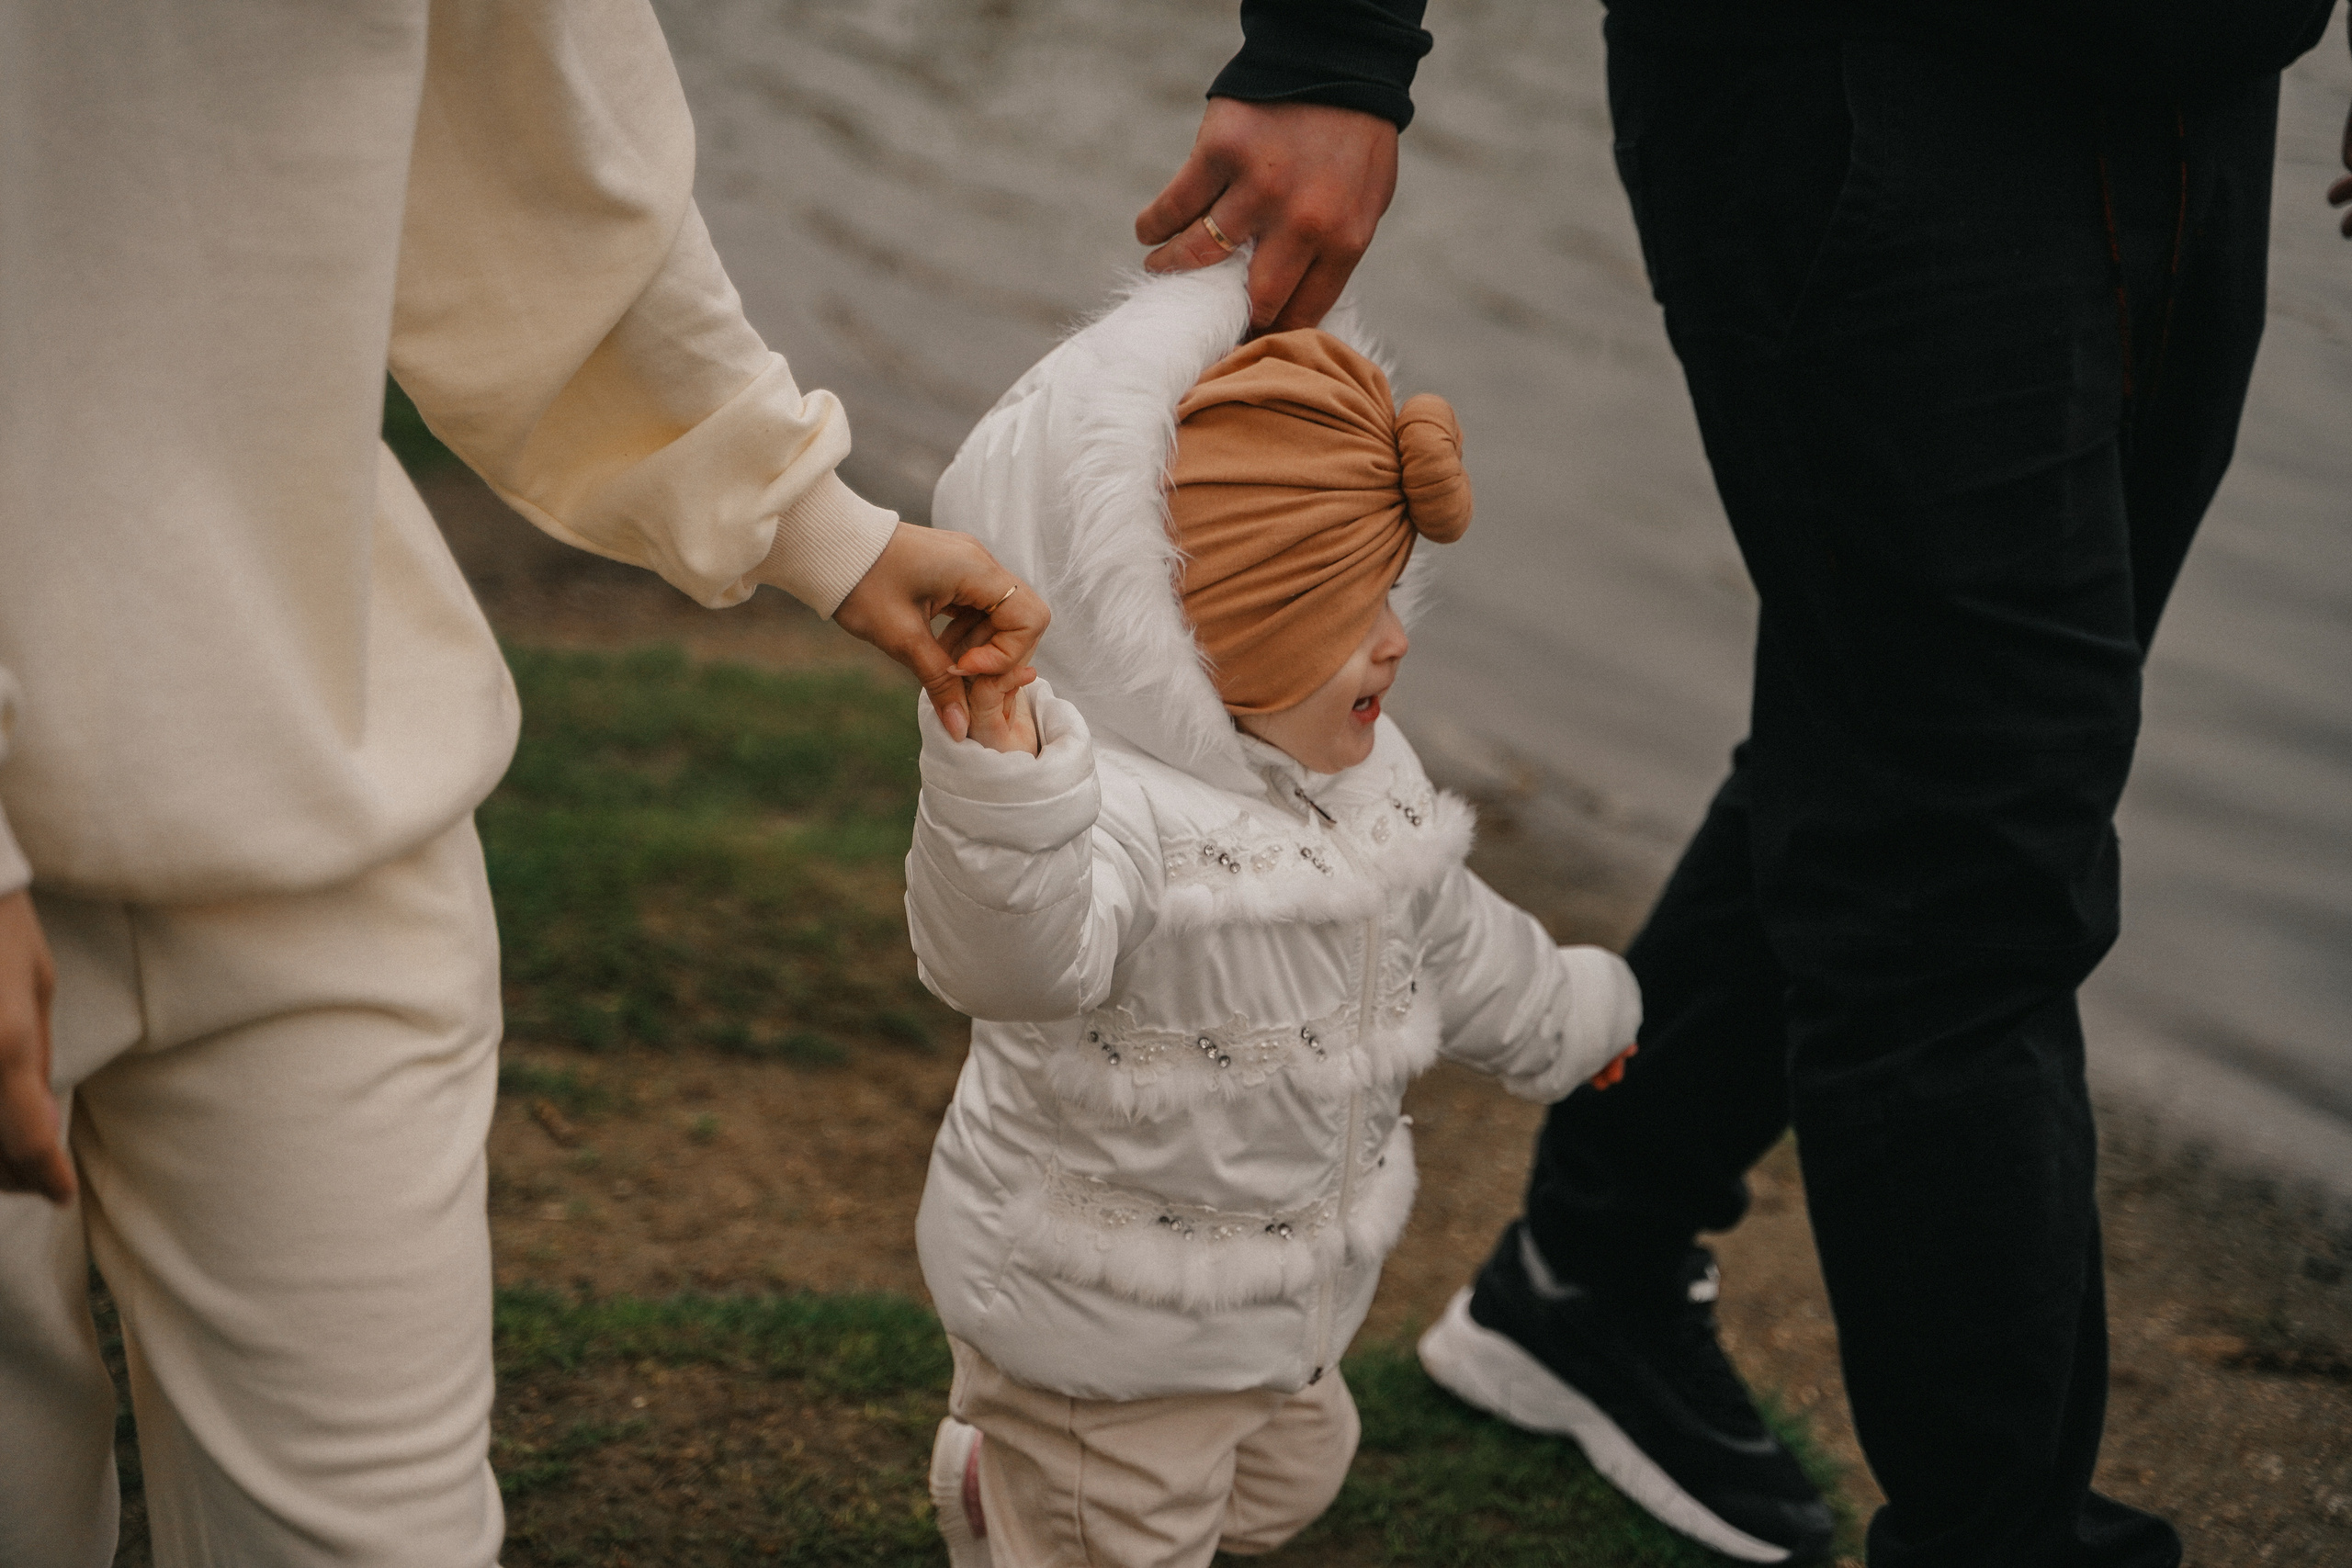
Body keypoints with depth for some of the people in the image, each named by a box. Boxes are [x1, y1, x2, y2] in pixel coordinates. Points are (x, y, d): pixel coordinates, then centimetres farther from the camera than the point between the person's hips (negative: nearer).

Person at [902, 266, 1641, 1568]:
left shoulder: (1359, 778, -1)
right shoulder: (1115, 811, -33)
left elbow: (1445, 935, 17)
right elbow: (1014, 951, -54)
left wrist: (1567, 1016, 32)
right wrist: (999, 788, -72)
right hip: (1107, 1336, -9)